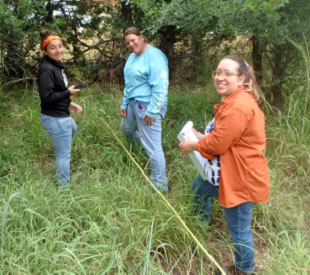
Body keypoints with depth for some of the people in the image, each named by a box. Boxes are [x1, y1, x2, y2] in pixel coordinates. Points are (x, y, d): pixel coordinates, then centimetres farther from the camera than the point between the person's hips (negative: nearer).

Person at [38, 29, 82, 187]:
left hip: (62, 115, 11)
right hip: (55, 119, -11)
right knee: (64, 155, 0)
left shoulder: (56, 66, 8)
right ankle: (64, 186, 15)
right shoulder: (46, 69, -22)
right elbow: (47, 97, -27)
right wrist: (68, 93, -16)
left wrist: (70, 104, 9)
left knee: (73, 130, 38)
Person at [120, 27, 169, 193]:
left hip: (148, 106, -10)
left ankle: (160, 186, 6)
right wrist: (124, 104, 19)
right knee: (126, 129, 30)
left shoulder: (154, 56, -18)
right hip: (133, 104, 10)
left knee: (153, 147, -5)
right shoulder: (132, 56, 12)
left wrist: (152, 112, -23)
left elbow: (160, 87, -23)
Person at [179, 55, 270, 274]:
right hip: (231, 171, 11)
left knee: (239, 231, 3)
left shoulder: (238, 107, -28)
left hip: (242, 180, -11)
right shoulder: (240, 100, 6)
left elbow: (218, 143, -24)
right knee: (199, 186, 29)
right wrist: (200, 137, 6)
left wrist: (193, 146, -7)